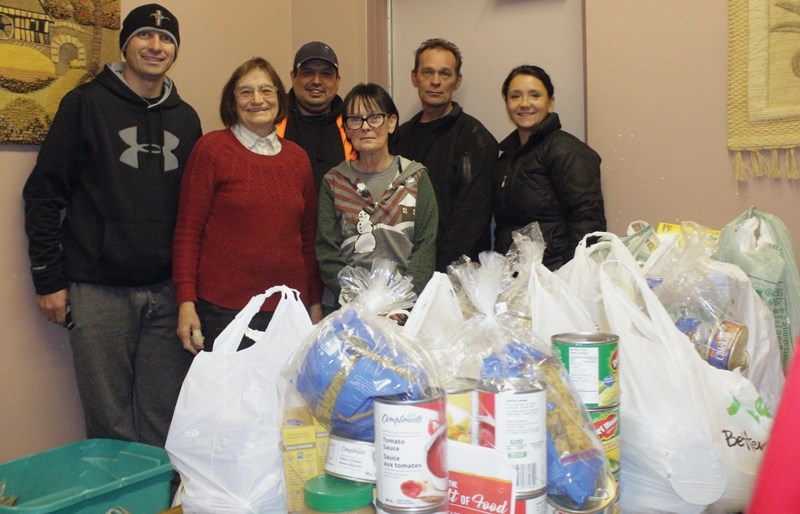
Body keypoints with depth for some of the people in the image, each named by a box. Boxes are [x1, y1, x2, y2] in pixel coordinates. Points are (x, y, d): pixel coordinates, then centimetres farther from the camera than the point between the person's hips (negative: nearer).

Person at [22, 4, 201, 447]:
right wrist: (48, 280, -4)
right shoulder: (87, 103, 1)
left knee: (166, 421, 7)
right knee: (111, 423, 2)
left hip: (167, 293, 3)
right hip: (99, 292, -3)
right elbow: (44, 193, 0)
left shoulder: (186, 118, 13)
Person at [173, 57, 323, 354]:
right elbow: (188, 232, -3)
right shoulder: (211, 148, -2)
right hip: (224, 308, -3)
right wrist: (186, 301, -10)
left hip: (289, 308, 4)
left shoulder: (297, 157, 10)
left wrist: (315, 302, 12)